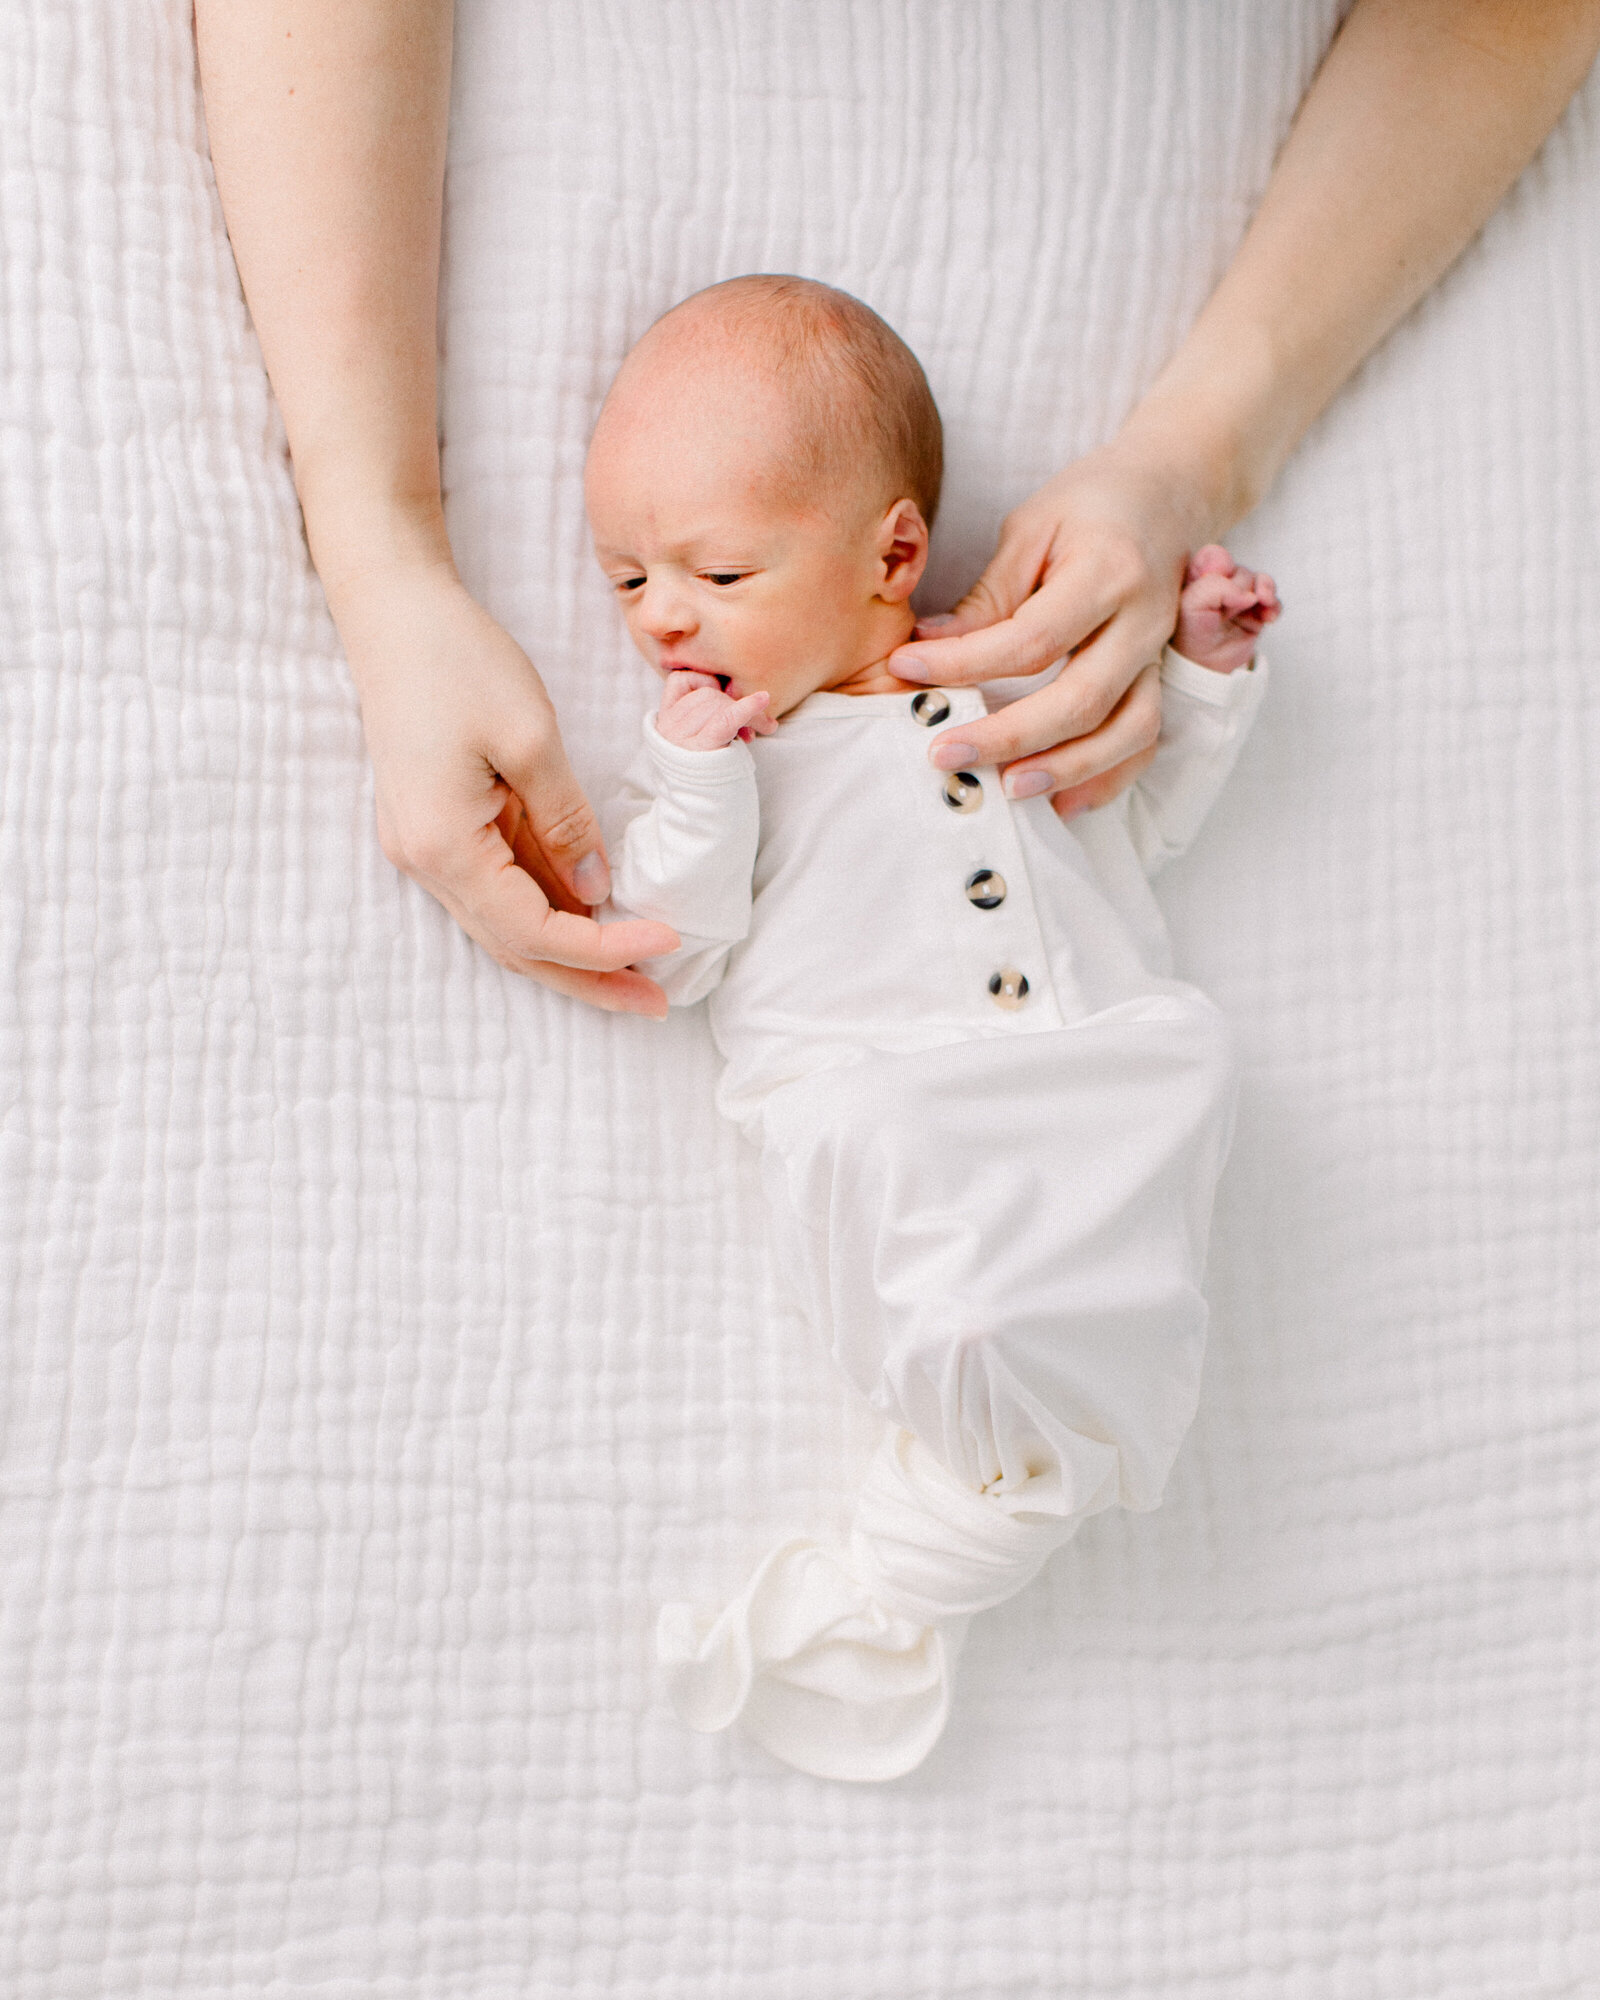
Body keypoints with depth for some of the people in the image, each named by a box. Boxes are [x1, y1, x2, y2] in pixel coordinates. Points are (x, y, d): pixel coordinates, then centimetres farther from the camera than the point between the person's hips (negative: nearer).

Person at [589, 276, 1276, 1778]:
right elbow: (670, 953, 3)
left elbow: (1140, 823, 31)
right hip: (878, 1103, -3)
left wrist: (1207, 668, 21)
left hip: (1098, 1067, 3)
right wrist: (698, 780, -9)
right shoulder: (709, 745, 14)